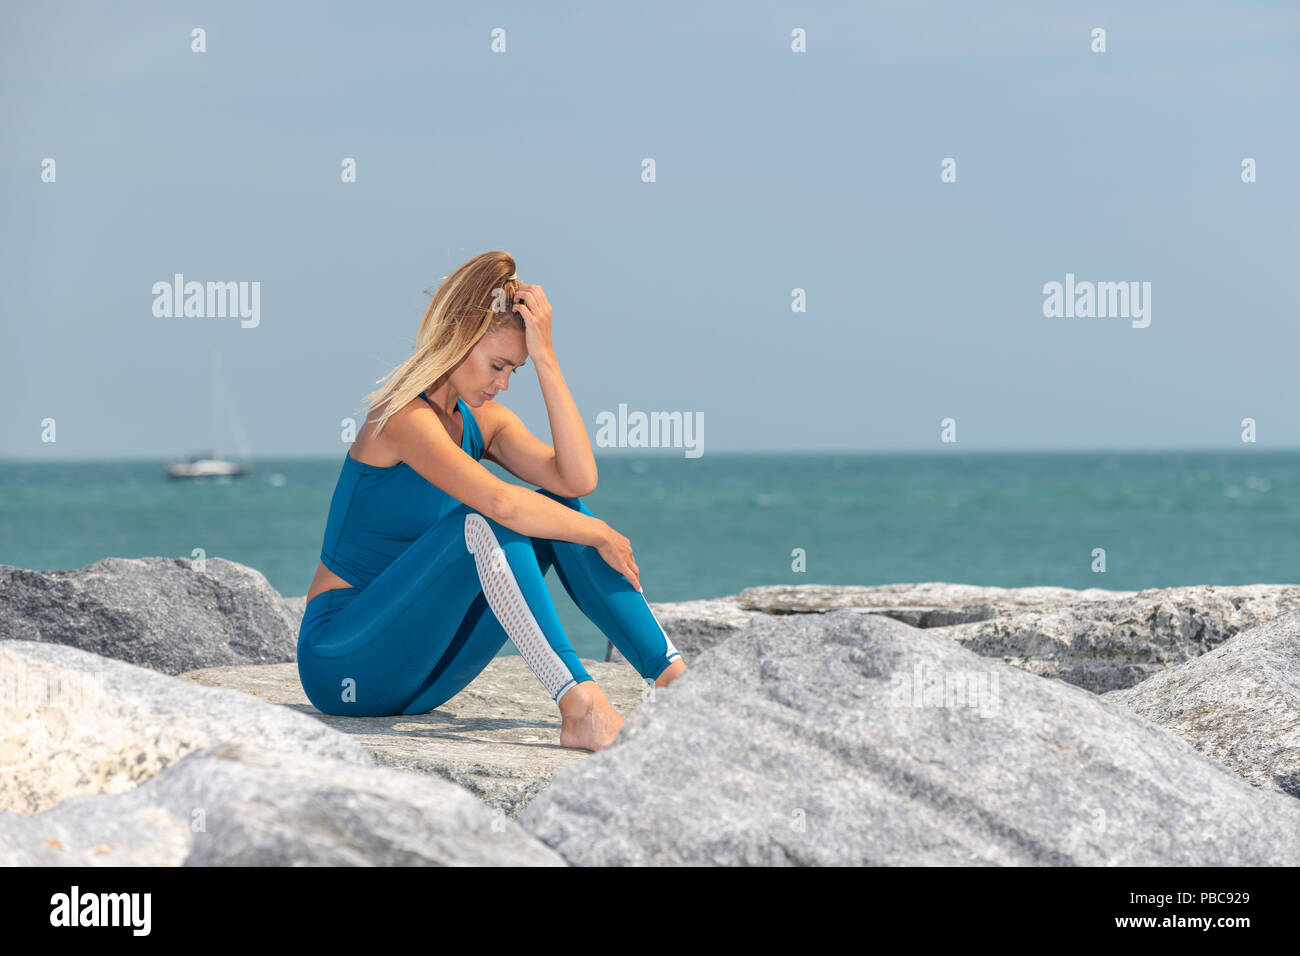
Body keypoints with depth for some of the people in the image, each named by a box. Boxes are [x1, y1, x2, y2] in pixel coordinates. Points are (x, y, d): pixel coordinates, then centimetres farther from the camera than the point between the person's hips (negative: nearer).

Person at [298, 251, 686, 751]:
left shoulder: (482, 420, 7)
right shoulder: (404, 415, -18)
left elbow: (577, 479, -11)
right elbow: (499, 501, -33)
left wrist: (545, 358, -13)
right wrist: (598, 535, -20)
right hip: (340, 662, -8)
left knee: (558, 510, -6)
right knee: (484, 525, -29)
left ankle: (675, 677, -11)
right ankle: (580, 706, -40)